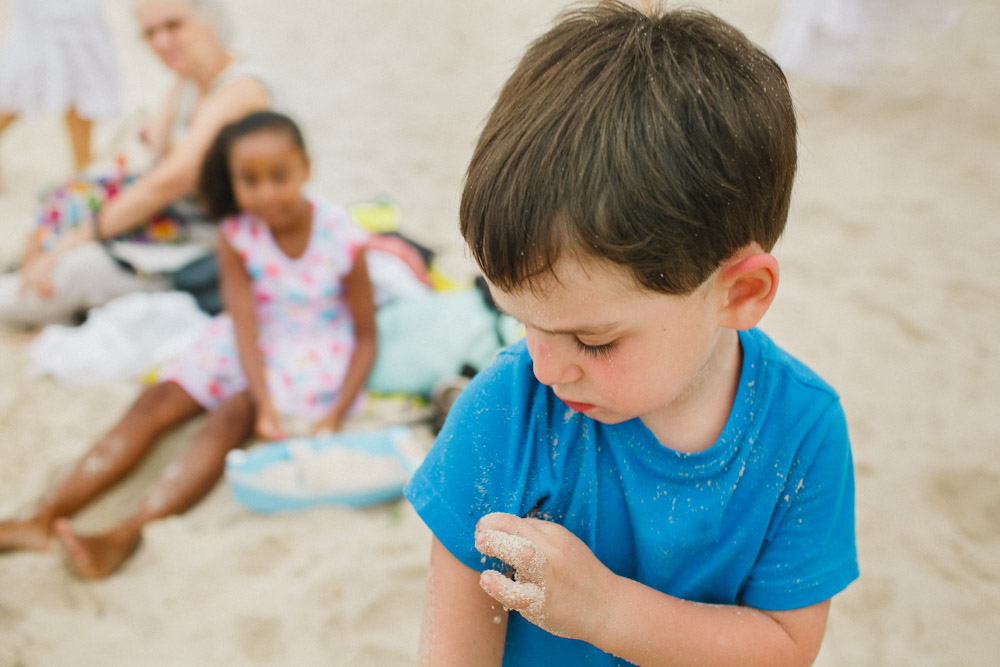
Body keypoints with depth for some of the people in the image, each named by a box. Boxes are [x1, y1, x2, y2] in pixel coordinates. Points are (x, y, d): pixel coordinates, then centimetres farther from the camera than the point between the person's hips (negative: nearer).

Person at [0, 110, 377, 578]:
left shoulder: (342, 238, -16)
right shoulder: (237, 236, -10)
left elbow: (366, 336, -10)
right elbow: (244, 326, -17)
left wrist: (335, 413, -21)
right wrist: (263, 402, -32)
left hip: (314, 352, -4)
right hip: (247, 347, 4)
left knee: (228, 419, -28)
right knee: (154, 403, -13)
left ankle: (123, 537, -39)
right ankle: (43, 519, -19)